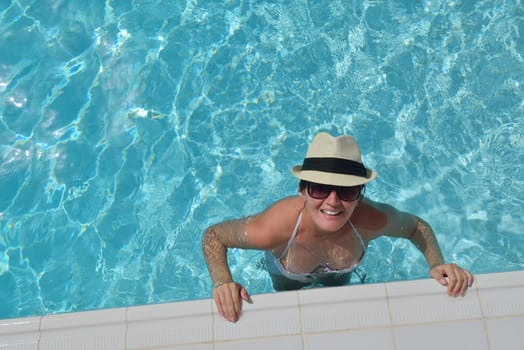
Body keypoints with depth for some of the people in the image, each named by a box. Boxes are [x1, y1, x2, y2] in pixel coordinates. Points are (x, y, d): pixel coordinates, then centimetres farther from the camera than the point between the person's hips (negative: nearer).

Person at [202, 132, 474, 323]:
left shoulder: (372, 220, -43)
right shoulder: (273, 229, -49)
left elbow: (417, 226, -20)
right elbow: (213, 236, -31)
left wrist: (437, 264, -37)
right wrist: (223, 282, -47)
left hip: (340, 273, 2)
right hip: (287, 276, -1)